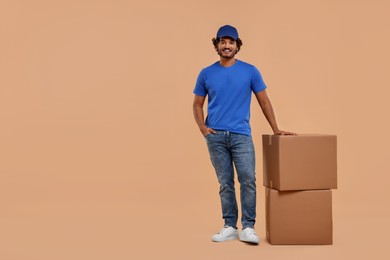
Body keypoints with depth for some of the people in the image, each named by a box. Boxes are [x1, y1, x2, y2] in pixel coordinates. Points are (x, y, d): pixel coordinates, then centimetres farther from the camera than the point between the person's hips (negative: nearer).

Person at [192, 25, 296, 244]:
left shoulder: (250, 71, 3)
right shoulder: (206, 74, 6)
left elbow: (264, 101, 7)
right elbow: (197, 104, 12)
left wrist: (275, 129, 5)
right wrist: (202, 127, -4)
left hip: (241, 135, -1)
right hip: (216, 136, 1)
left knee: (248, 180, -9)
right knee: (225, 183, 6)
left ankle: (248, 227, 1)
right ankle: (230, 227, 15)